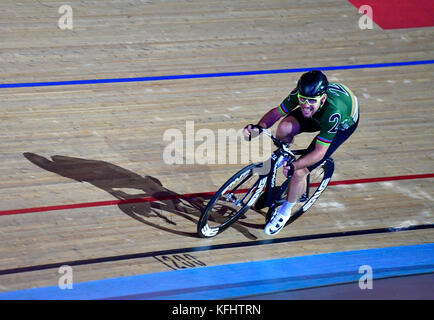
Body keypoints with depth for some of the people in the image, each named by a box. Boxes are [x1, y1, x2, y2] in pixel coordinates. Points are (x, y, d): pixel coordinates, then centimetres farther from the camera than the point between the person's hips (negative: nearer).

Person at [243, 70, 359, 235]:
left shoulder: (333, 111, -44)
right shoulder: (300, 93, -32)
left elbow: (319, 152, -37)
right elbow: (277, 112, -16)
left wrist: (294, 166, -51)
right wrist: (258, 127, -35)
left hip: (345, 123, -5)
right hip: (318, 115, 5)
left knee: (299, 173, -15)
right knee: (284, 128, -27)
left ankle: (285, 212, 13)